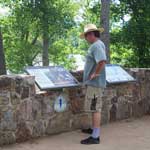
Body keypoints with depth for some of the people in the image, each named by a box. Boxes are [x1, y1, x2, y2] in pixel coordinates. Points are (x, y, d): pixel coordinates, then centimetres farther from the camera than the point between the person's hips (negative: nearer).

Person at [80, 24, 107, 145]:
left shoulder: (97, 45, -17)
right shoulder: (96, 45, 16)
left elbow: (102, 61, -33)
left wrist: (95, 73, -23)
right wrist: (88, 71, 19)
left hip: (95, 83, -10)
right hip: (94, 82, 10)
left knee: (95, 109, -7)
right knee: (95, 109, 19)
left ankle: (95, 137, -2)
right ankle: (94, 129, 31)